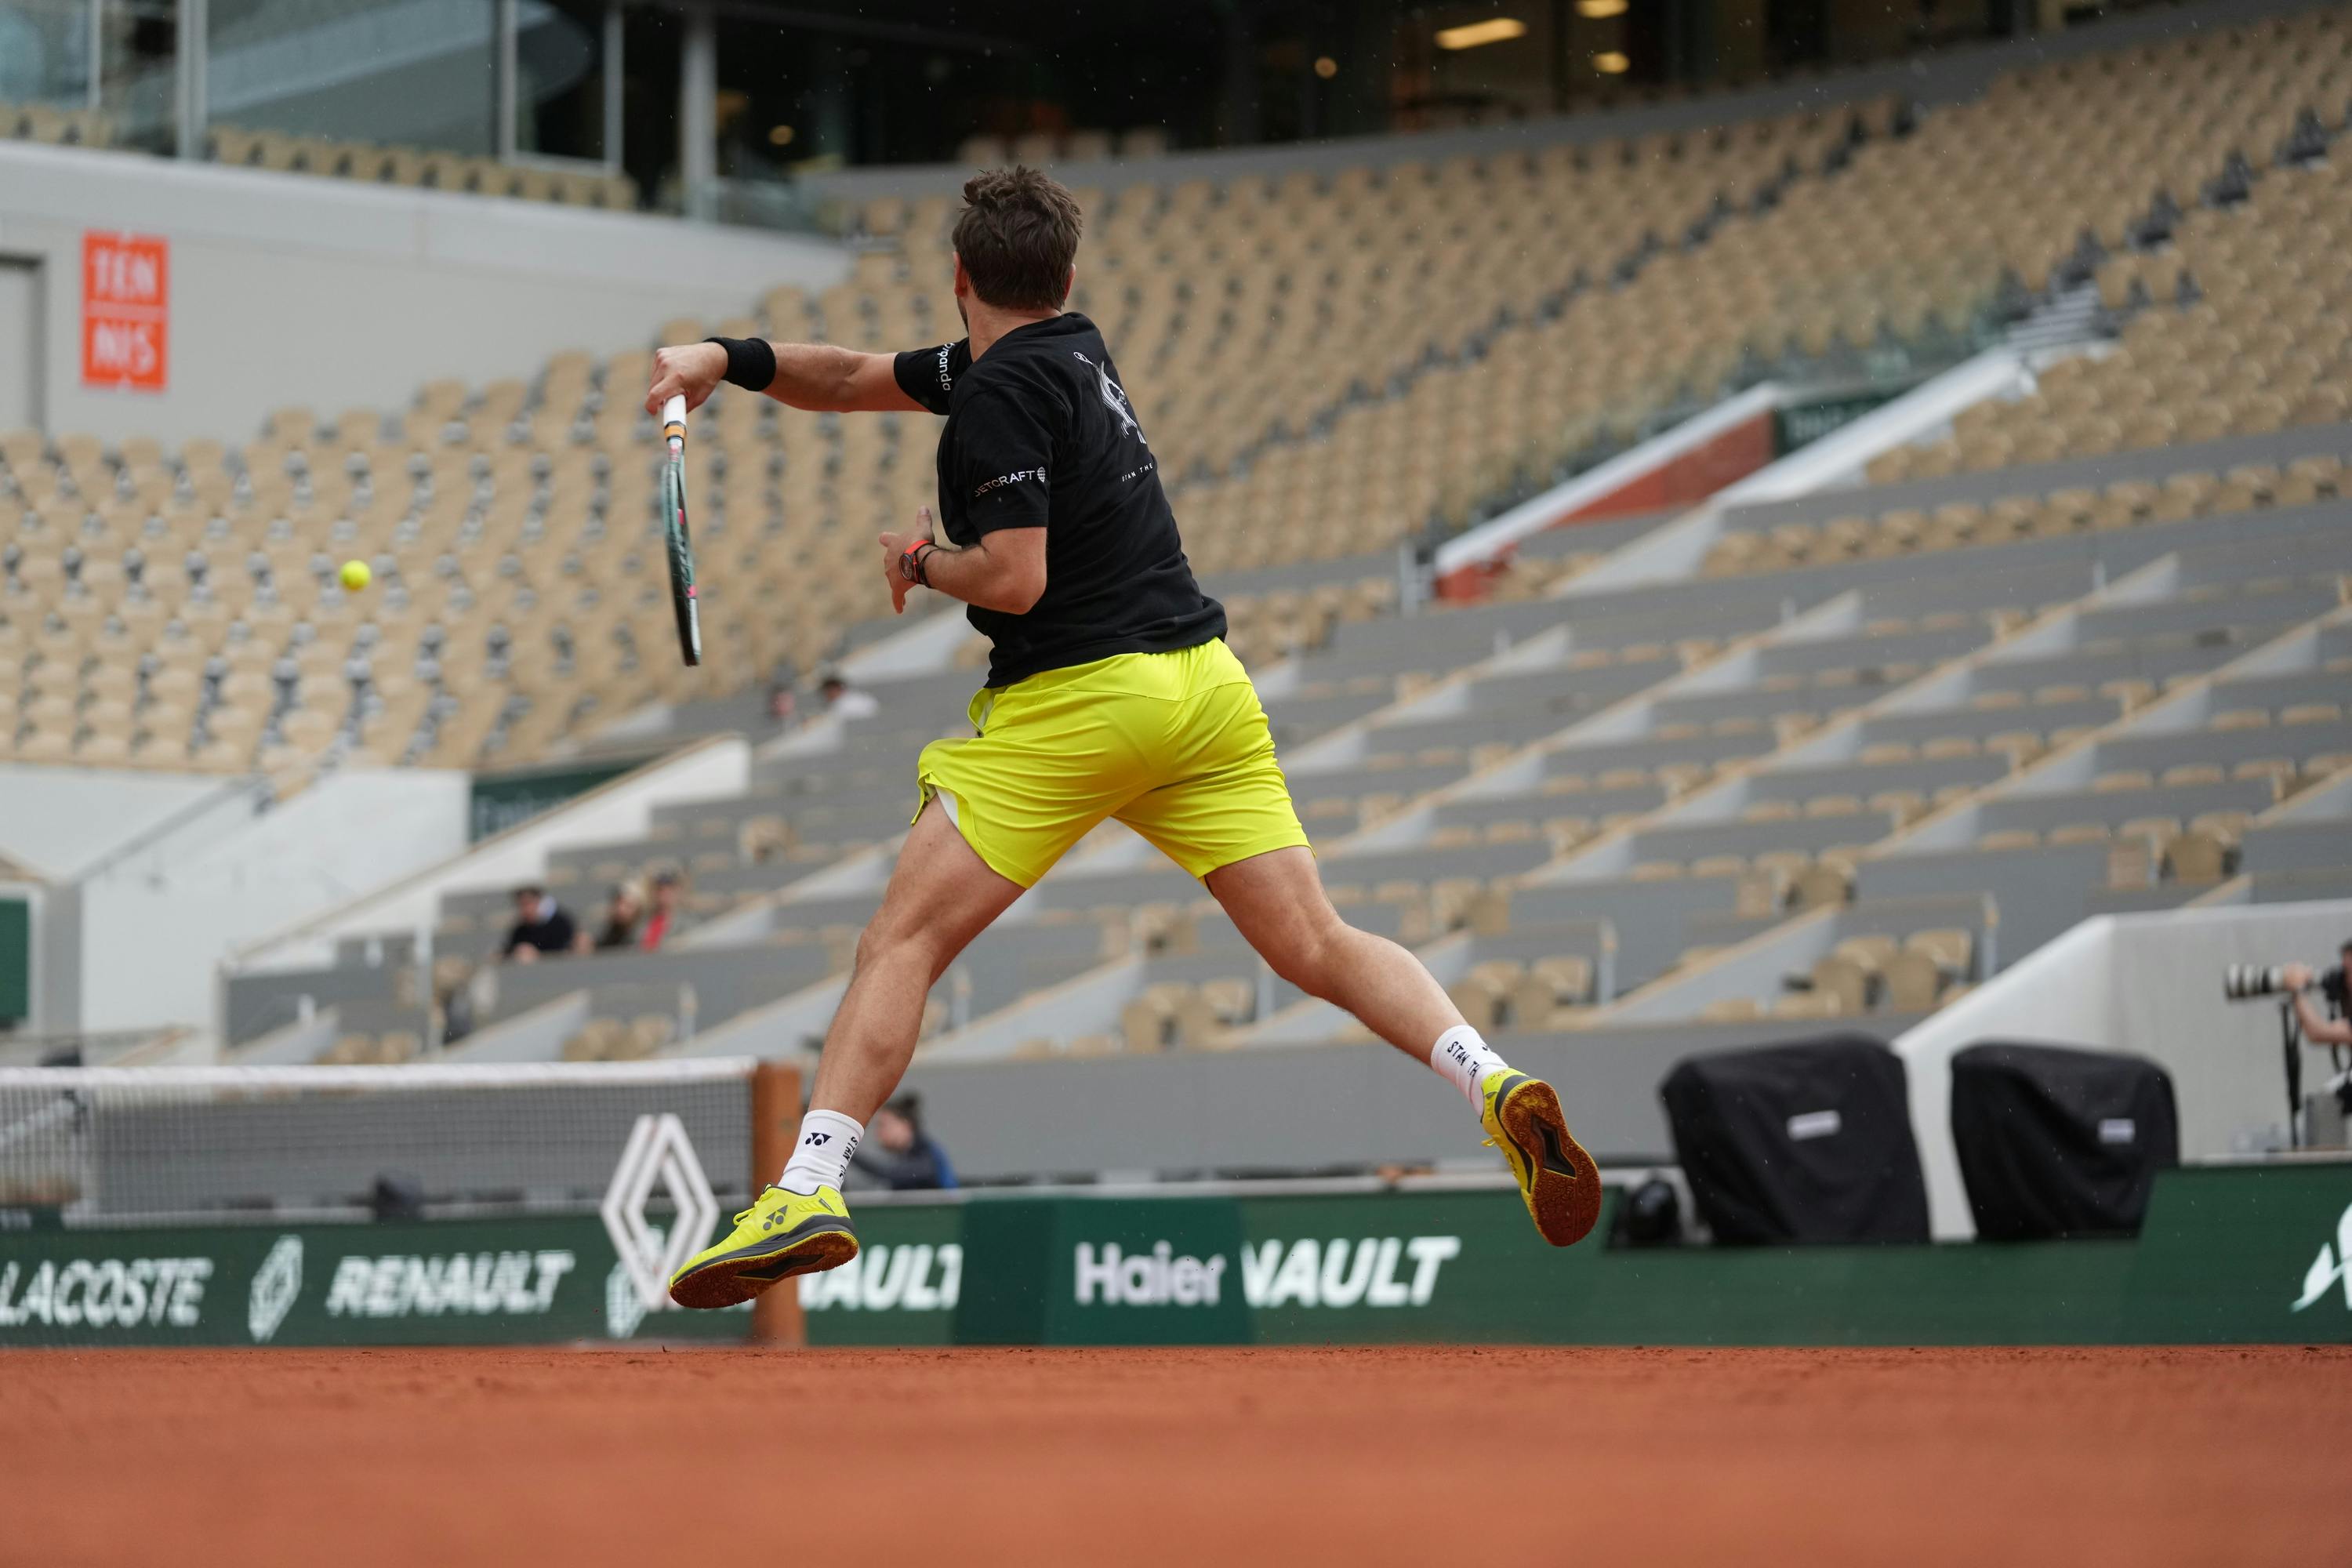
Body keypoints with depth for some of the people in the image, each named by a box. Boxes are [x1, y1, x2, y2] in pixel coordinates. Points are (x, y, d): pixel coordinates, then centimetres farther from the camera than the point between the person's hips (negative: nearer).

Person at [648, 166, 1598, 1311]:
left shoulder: (1003, 391, -8)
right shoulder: (1068, 352, 17)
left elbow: (1012, 578, -16)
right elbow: (857, 380, 25)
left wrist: (922, 562, 3)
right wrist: (728, 358, 14)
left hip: (1072, 700, -8)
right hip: (1203, 686, 8)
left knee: (901, 943, -4)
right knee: (1315, 948, 0)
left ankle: (809, 1190, -13)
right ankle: (1493, 1080, -21)